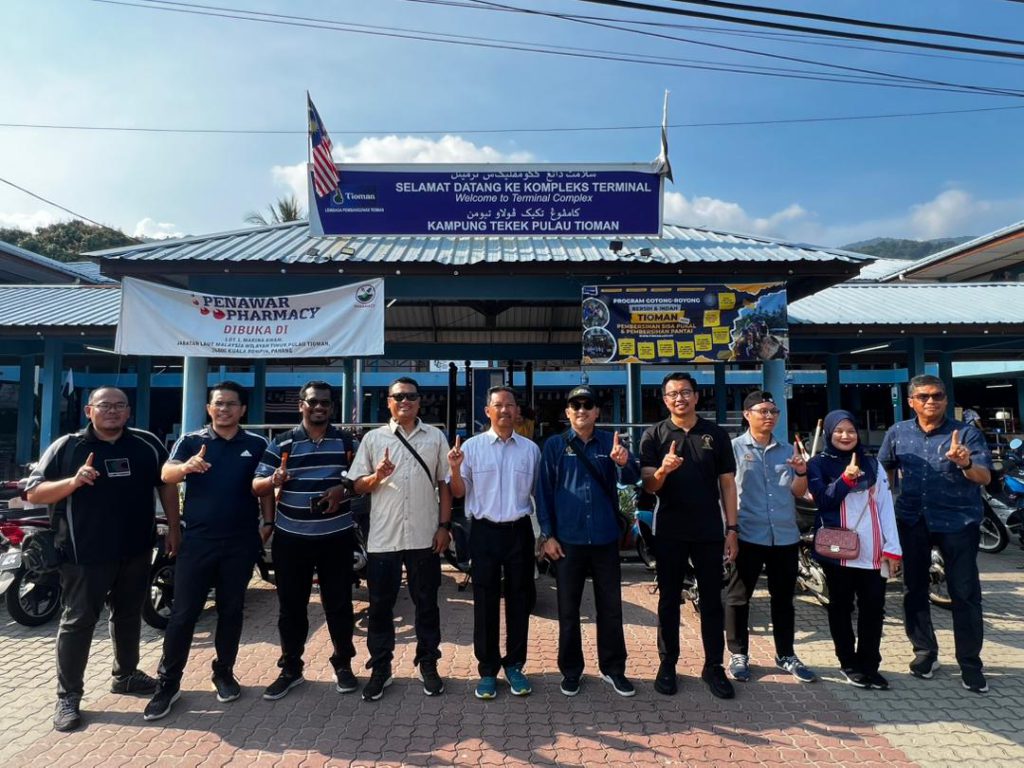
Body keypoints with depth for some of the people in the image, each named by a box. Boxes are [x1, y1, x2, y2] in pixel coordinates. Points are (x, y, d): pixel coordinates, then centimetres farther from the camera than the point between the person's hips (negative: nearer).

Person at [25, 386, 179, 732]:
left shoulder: (147, 444, 2)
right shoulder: (67, 447, -5)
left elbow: (167, 484, 10)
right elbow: (33, 492, -6)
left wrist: (173, 528, 6)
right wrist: (74, 481, -24)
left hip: (136, 551, 3)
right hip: (84, 553, -3)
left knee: (129, 616, 18)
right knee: (77, 622, 4)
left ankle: (126, 675, 36)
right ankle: (68, 696, 18)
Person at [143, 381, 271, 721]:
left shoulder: (257, 445, 4)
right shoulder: (190, 441, 0)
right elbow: (166, 475, -16)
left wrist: (268, 521, 1)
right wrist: (187, 466, -38)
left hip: (241, 541, 2)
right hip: (197, 539, -1)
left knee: (231, 611, 12)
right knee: (184, 613, 2)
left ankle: (224, 673, 28)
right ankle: (168, 683, 15)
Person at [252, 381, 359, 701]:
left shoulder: (346, 442, 4)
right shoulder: (281, 443, 1)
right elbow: (257, 486, 0)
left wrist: (343, 489, -13)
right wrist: (273, 481, -22)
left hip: (337, 536, 0)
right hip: (291, 537, 0)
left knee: (338, 603, 9)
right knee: (291, 605, 9)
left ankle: (343, 664, 25)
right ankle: (290, 668, 25)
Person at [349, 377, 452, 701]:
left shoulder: (435, 437, 5)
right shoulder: (373, 438, 4)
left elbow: (444, 484, 7)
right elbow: (358, 486, 5)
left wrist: (444, 525, -1)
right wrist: (378, 476, -16)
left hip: (424, 537, 0)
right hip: (383, 537, 0)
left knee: (427, 603, 11)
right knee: (380, 605, 9)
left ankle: (428, 665, 27)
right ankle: (380, 668, 25)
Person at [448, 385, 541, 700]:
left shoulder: (530, 449, 3)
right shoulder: (472, 446, -2)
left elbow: (538, 492, 11)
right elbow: (458, 493, 0)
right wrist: (455, 469, -17)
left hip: (519, 531, 2)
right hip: (485, 531, -1)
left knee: (519, 599, 11)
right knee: (485, 602, 7)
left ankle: (514, 665, 28)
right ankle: (487, 670, 22)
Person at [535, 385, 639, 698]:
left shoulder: (610, 442, 3)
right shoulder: (554, 446, 1)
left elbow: (631, 477, -10)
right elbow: (543, 491, 1)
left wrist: (624, 463, -34)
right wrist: (547, 535, -5)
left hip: (605, 539, 1)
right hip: (567, 540, -1)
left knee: (611, 606, 11)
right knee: (568, 609, 10)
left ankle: (613, 668, 26)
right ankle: (571, 670, 25)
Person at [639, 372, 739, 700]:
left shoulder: (716, 434, 4)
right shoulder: (654, 435, 0)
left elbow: (727, 484, 6)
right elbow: (649, 486, -6)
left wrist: (732, 528, 0)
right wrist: (663, 470, -28)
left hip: (709, 531, 1)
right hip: (669, 531, -1)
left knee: (712, 601, 8)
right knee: (669, 600, 10)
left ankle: (714, 666, 21)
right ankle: (668, 664, 22)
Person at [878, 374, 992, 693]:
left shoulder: (966, 433, -6)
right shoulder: (897, 433, 3)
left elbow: (985, 478, -14)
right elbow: (884, 471, 14)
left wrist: (965, 464, -35)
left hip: (958, 522, -3)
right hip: (912, 521, 3)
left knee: (965, 594, 2)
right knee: (914, 589, 12)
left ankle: (970, 663, 16)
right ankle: (924, 651, 28)